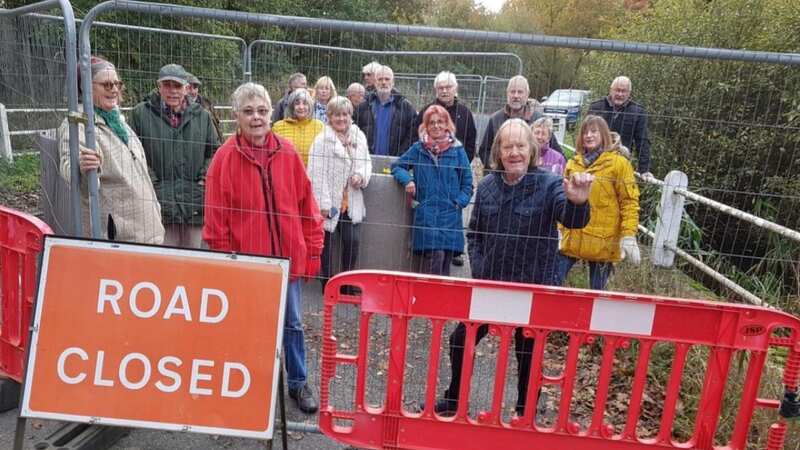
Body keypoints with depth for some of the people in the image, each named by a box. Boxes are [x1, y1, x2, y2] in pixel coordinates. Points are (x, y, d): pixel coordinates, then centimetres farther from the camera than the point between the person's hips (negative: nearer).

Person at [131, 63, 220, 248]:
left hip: (196, 204, 3)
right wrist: (149, 179, -6)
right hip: (159, 204, -2)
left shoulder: (202, 115, 9)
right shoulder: (141, 113, 2)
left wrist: (204, 177, 5)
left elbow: (215, 151, 17)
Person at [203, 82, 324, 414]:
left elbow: (306, 204, 2)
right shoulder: (225, 157, -8)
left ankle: (298, 383, 33)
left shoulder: (287, 153, -2)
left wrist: (312, 250, 3)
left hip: (288, 257, 2)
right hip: (245, 260, -2)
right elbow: (216, 218, -5)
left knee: (292, 324, 15)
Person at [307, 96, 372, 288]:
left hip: (352, 202, 5)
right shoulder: (322, 140, -11)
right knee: (327, 242, 9)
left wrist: (361, 175, -7)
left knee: (353, 241, 4)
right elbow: (317, 175, -15)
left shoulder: (359, 137, 8)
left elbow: (367, 162, 16)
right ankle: (327, 279, 24)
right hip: (330, 203, -4)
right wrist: (323, 204, -18)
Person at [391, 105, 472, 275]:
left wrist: (459, 202, -4)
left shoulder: (457, 150, 6)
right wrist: (407, 179, -6)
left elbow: (467, 182, 10)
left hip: (450, 216, 1)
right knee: (435, 255, -16)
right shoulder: (418, 148, 7)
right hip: (426, 215, -1)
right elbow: (396, 166, 14)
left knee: (444, 266, 4)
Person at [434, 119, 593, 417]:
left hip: (534, 288, -4)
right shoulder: (487, 186, 1)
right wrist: (478, 268, -2)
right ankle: (453, 400, 36)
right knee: (461, 340, 12)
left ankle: (525, 414, 34)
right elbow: (474, 233, 11)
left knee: (528, 353, 11)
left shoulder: (549, 185, -12)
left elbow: (573, 220, -30)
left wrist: (576, 202, -52)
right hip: (490, 284, 4)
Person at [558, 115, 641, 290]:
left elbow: (629, 201, -7)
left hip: (602, 241, -4)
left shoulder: (619, 163, -3)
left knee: (597, 290, 7)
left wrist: (628, 236, -15)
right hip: (572, 238, 4)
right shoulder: (572, 163, 11)